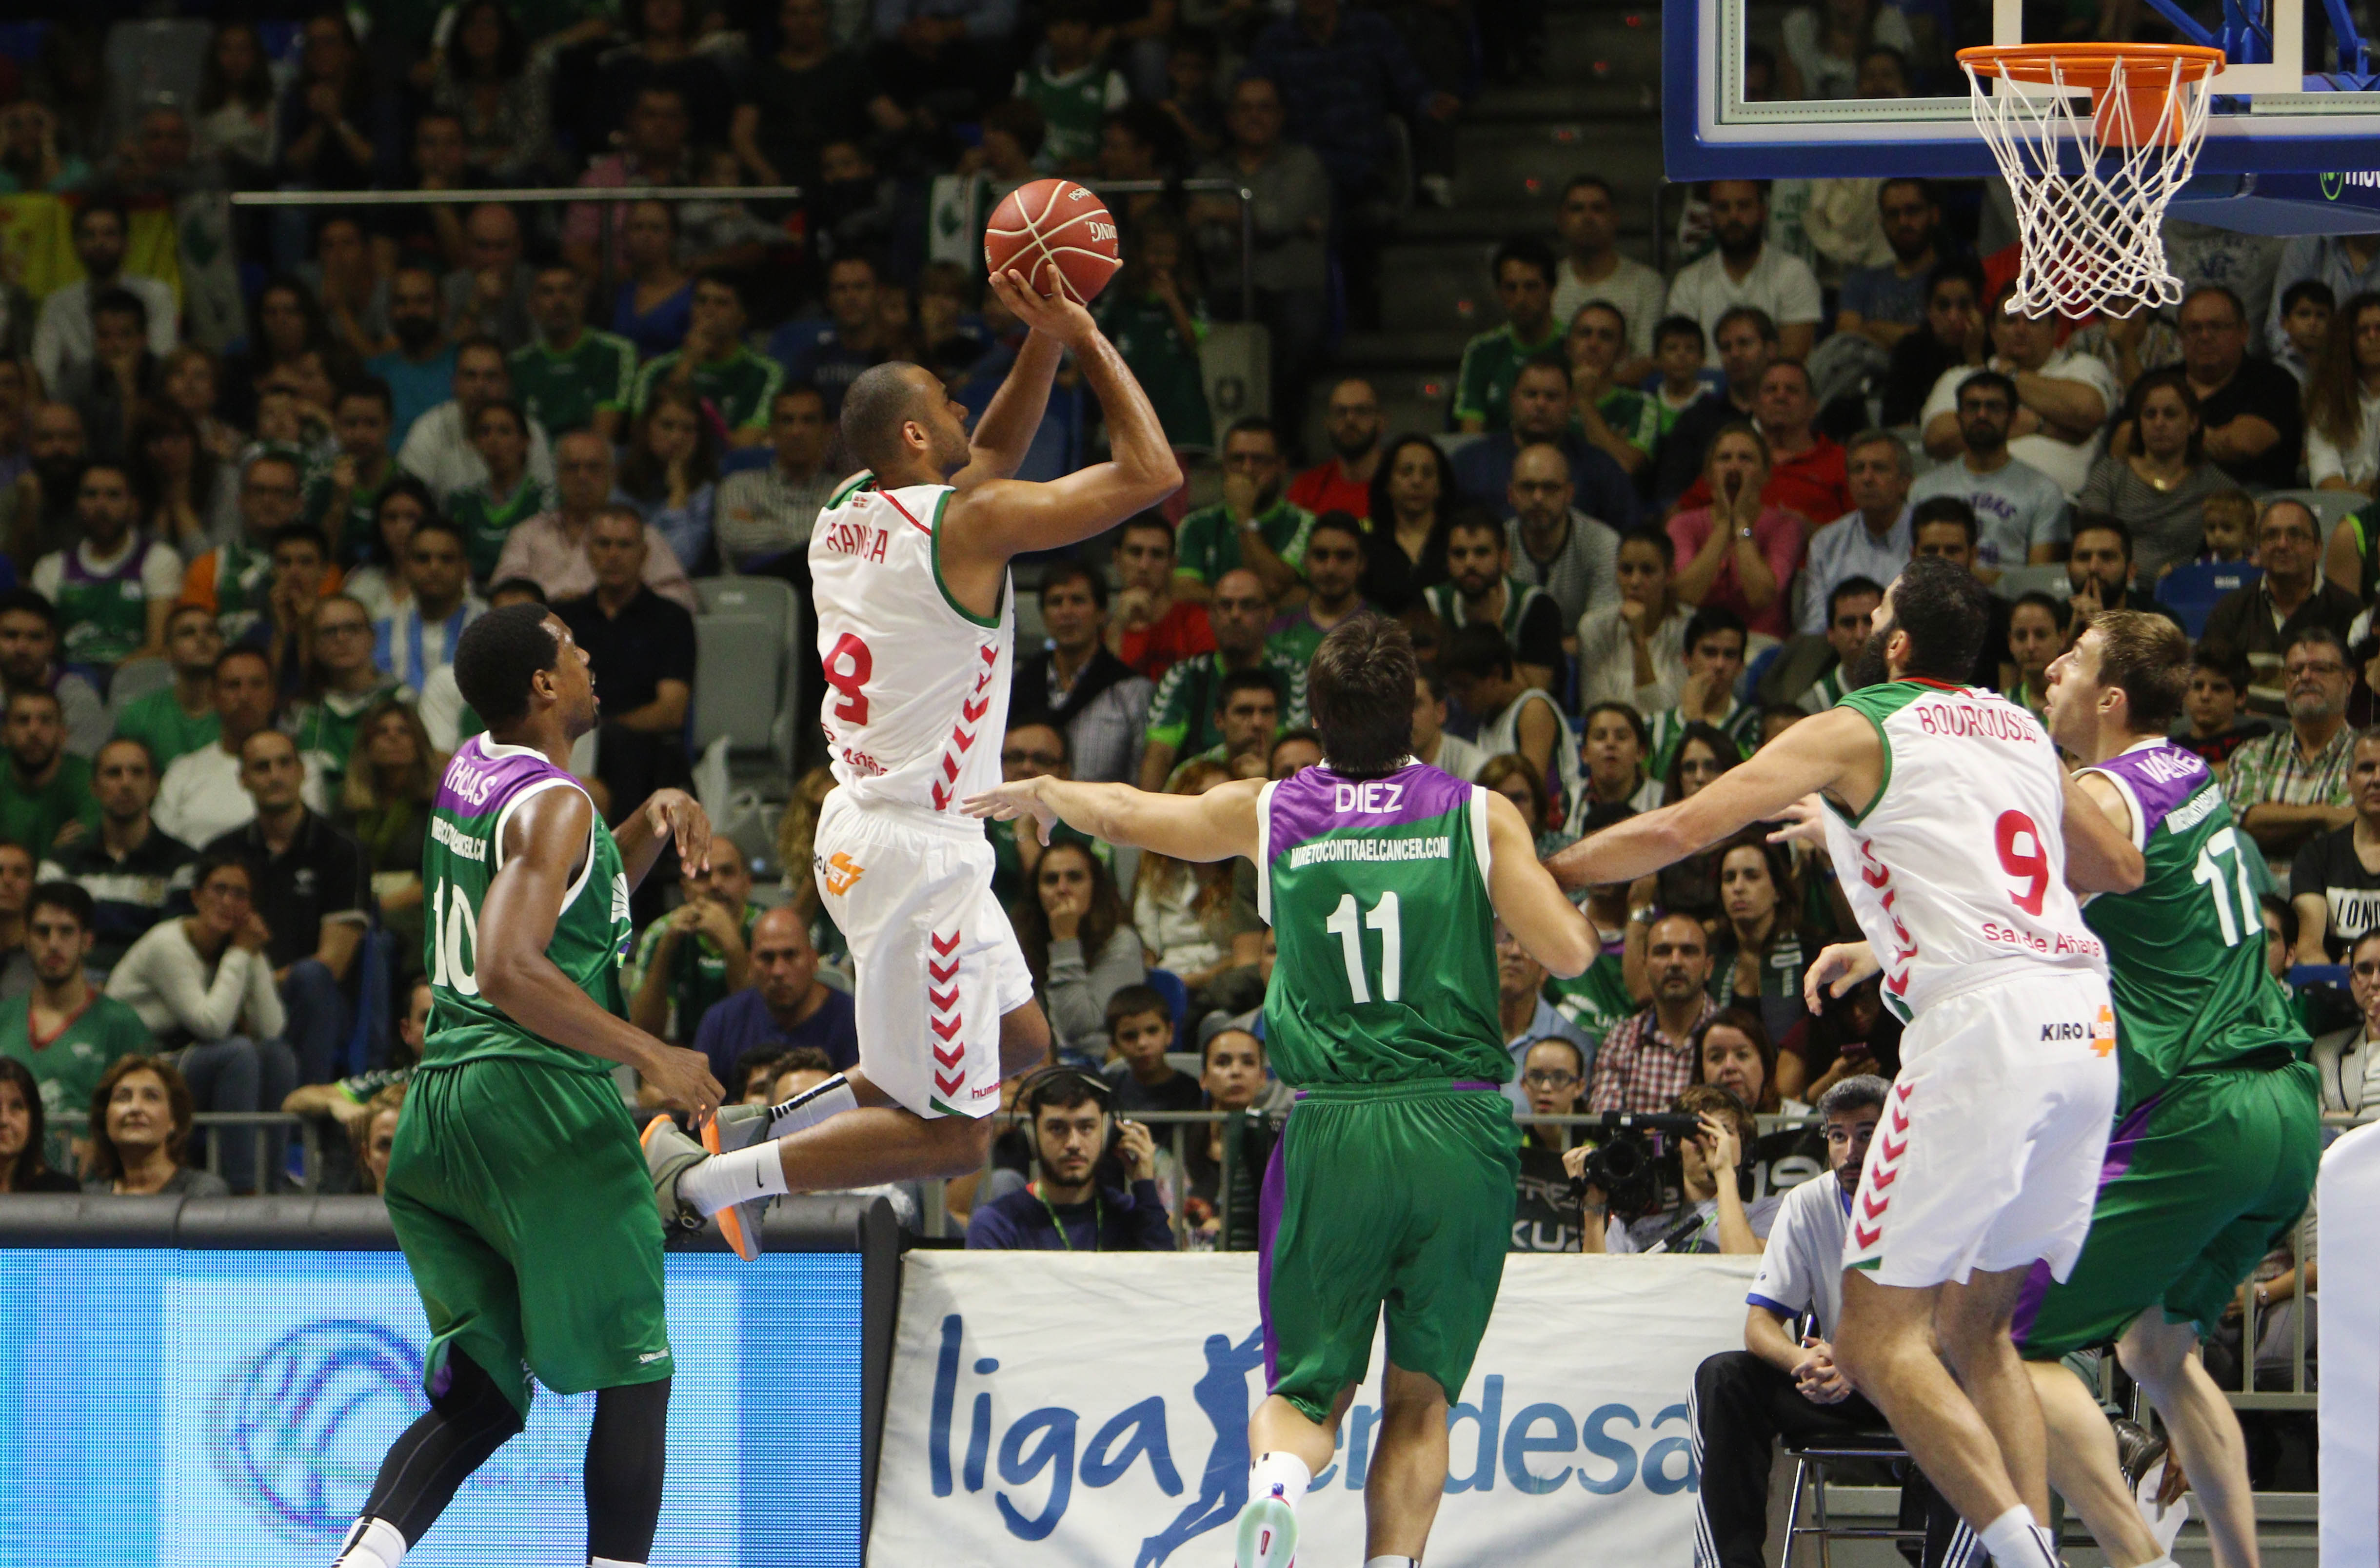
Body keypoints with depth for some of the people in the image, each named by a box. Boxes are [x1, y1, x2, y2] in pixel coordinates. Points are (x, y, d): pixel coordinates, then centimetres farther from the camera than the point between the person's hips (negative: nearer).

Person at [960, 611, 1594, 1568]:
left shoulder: (1266, 814, 7)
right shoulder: (1479, 816, 2)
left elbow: (1123, 814, 21)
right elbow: (1569, 954, -5)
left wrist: (1041, 793, 42)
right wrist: (1557, 911, 18)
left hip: (1330, 1130, 1)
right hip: (1459, 1126, -1)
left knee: (1306, 1385, 9)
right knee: (1419, 1394, 10)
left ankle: (1276, 1475, -24)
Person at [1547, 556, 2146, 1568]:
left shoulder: (1854, 731, 5)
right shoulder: (2022, 733, 24)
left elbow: (1678, 832, 0)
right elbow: (2121, 869, 36)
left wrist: (1533, 876, 14)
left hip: (1982, 1022, -7)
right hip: (2085, 1023, 7)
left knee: (1878, 1337, -3)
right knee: (1974, 1326, 18)